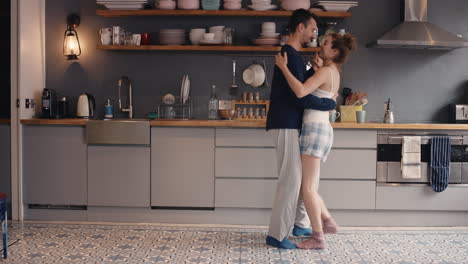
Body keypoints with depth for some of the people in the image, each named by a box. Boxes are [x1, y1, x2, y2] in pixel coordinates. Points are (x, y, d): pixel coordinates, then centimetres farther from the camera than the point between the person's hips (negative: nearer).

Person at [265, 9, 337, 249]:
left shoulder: (293, 55, 17)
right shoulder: (290, 55, -16)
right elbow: (300, 96, -22)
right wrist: (330, 104, -9)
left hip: (293, 125, 11)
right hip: (286, 126, -11)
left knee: (302, 175, 17)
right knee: (291, 179, -7)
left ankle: (300, 224, 29)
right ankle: (276, 235, 0)